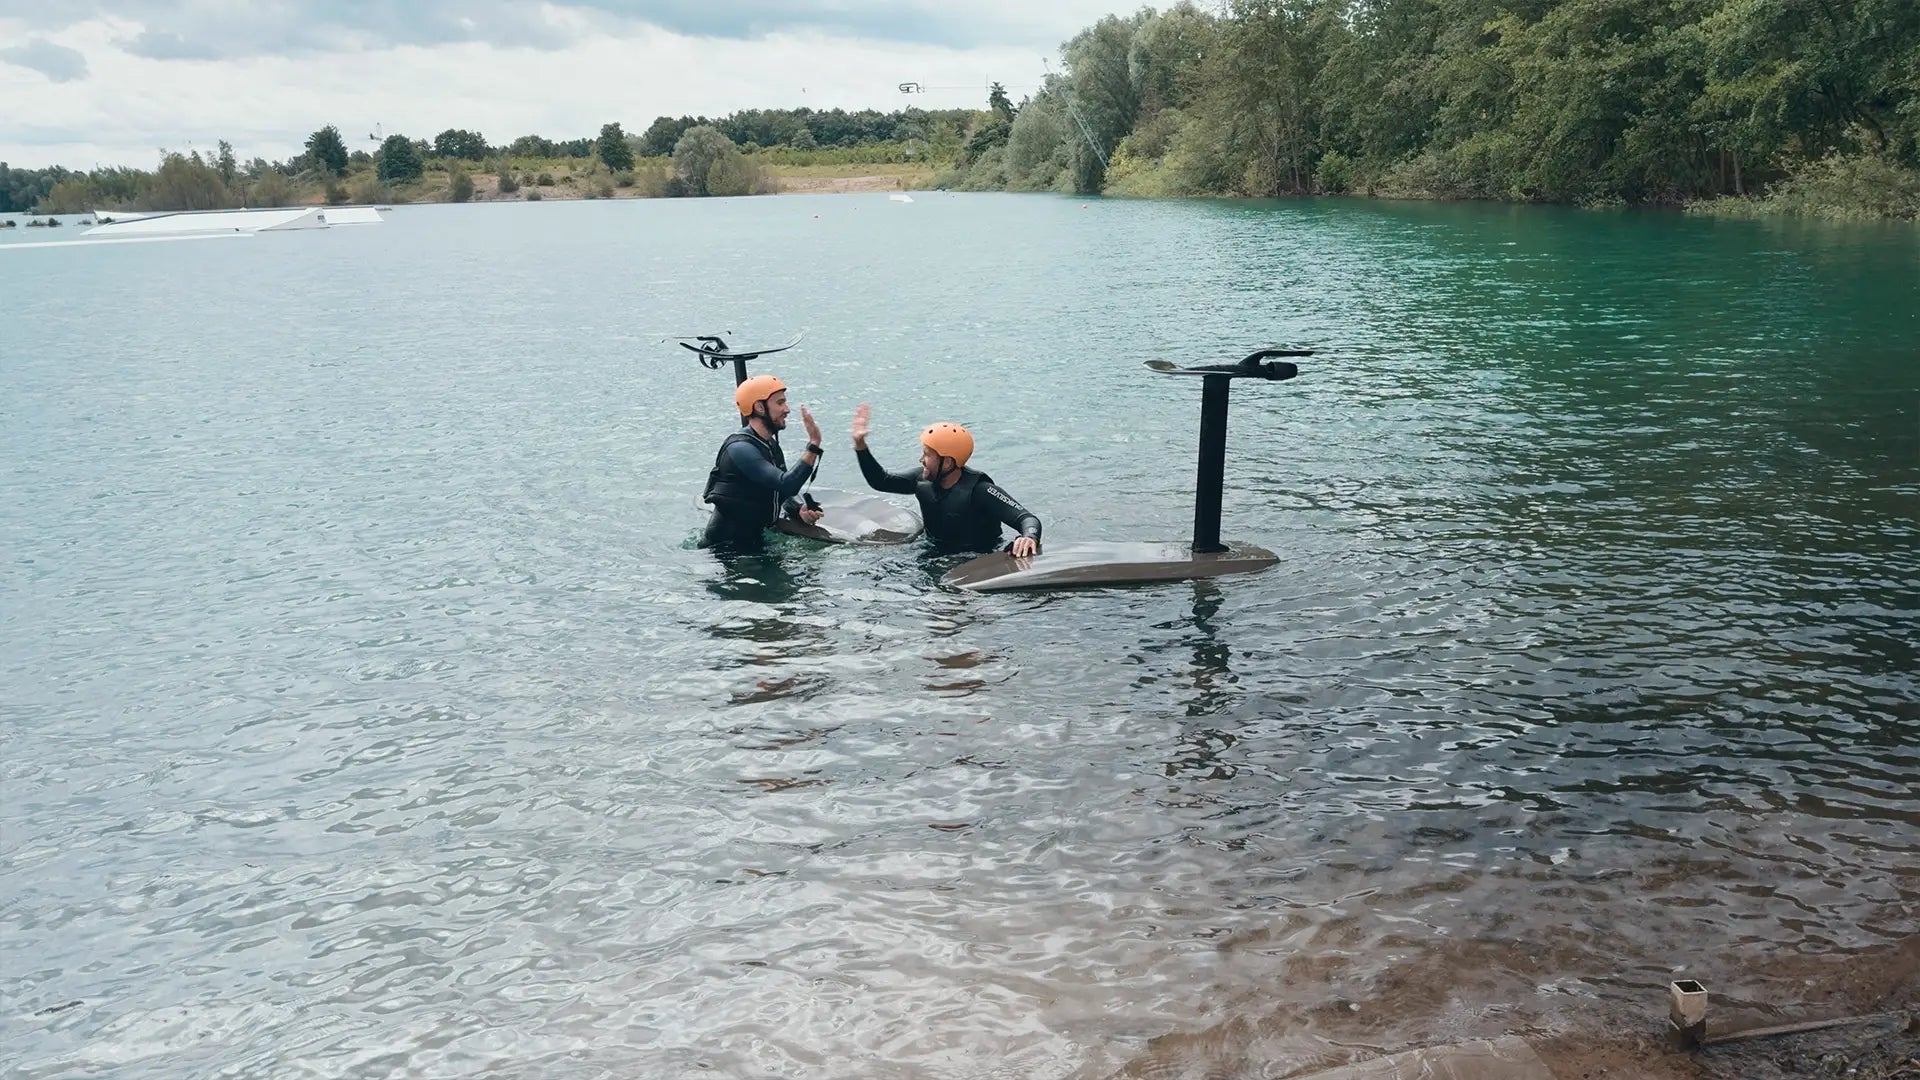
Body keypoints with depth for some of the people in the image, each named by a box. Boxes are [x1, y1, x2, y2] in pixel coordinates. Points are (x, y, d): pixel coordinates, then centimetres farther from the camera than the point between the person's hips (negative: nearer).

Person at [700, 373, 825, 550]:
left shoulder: (771, 445, 10)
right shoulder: (740, 448, -19)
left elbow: (785, 494, 12)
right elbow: (786, 485, -28)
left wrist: (800, 511, -9)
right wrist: (814, 445, -27)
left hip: (755, 540, 9)